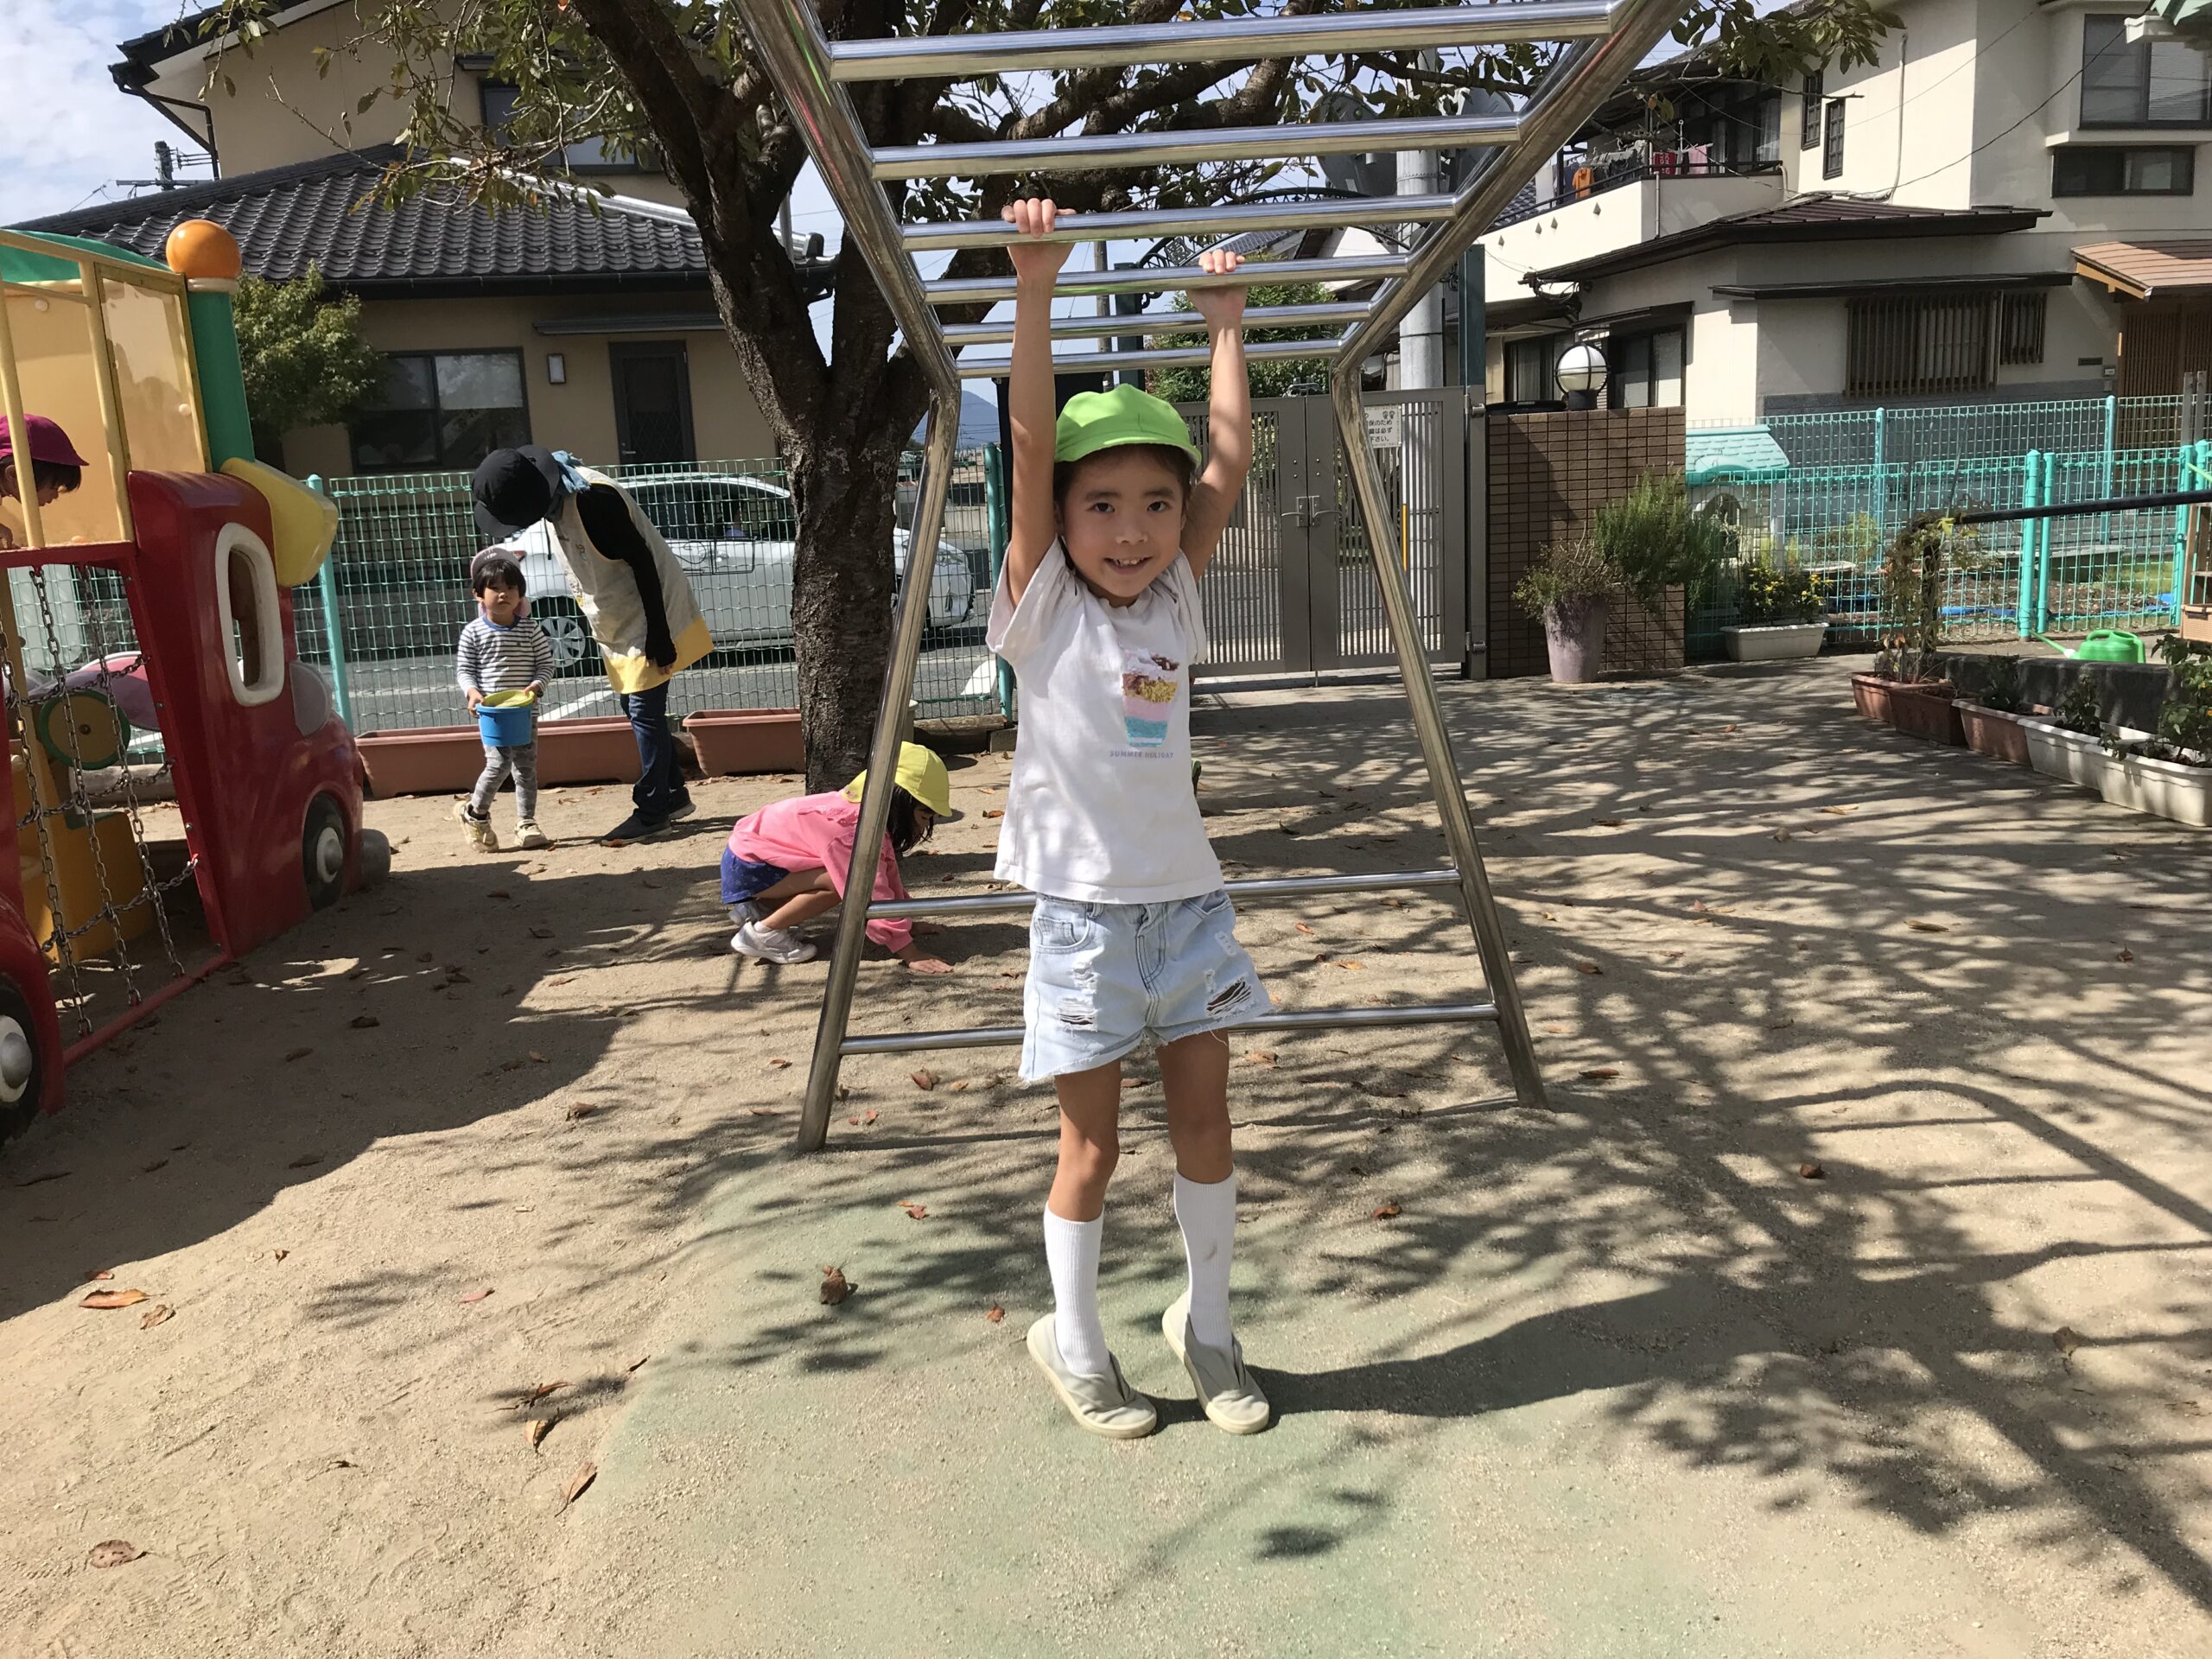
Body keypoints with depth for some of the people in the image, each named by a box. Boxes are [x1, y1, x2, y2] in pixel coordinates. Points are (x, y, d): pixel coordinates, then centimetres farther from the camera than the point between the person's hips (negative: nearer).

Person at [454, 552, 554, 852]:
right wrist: (472, 691, -16)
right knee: (499, 764, -12)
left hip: (525, 711, 3)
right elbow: (464, 668, 2)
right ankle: (475, 812, 11)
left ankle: (526, 823, 16)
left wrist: (536, 686, -13)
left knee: (526, 766, 6)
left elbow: (546, 663, 5)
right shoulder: (473, 632, -2)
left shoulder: (530, 630, 1)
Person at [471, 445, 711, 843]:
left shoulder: (593, 500, -27)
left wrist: (658, 635, -24)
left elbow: (642, 561, -26)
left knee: (645, 713, -5)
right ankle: (673, 795, 25)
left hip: (646, 623, -9)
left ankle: (651, 811, 4)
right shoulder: (556, 501, 2)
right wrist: (600, 629, 17)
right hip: (616, 627, 9)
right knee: (638, 711, 14)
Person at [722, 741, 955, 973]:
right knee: (847, 881, -22)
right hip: (745, 864, -10)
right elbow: (873, 895, -31)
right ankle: (764, 933, -11)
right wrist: (910, 953, -30)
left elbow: (889, 877, 8)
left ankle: (760, 908, 12)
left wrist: (907, 923, 4)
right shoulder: (855, 826, -30)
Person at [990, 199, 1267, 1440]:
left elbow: (1231, 460, 5)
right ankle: (1073, 1340, 26)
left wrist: (1226, 326, 10)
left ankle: (1208, 1323, 30)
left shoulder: (1174, 606, 5)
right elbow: (1032, 440, -15)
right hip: (1085, 906, -4)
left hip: (1188, 896, 4)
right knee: (1094, 1145, 6)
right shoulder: (1044, 605, -6)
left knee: (1206, 1122, 11)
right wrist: (1037, 290, -21)